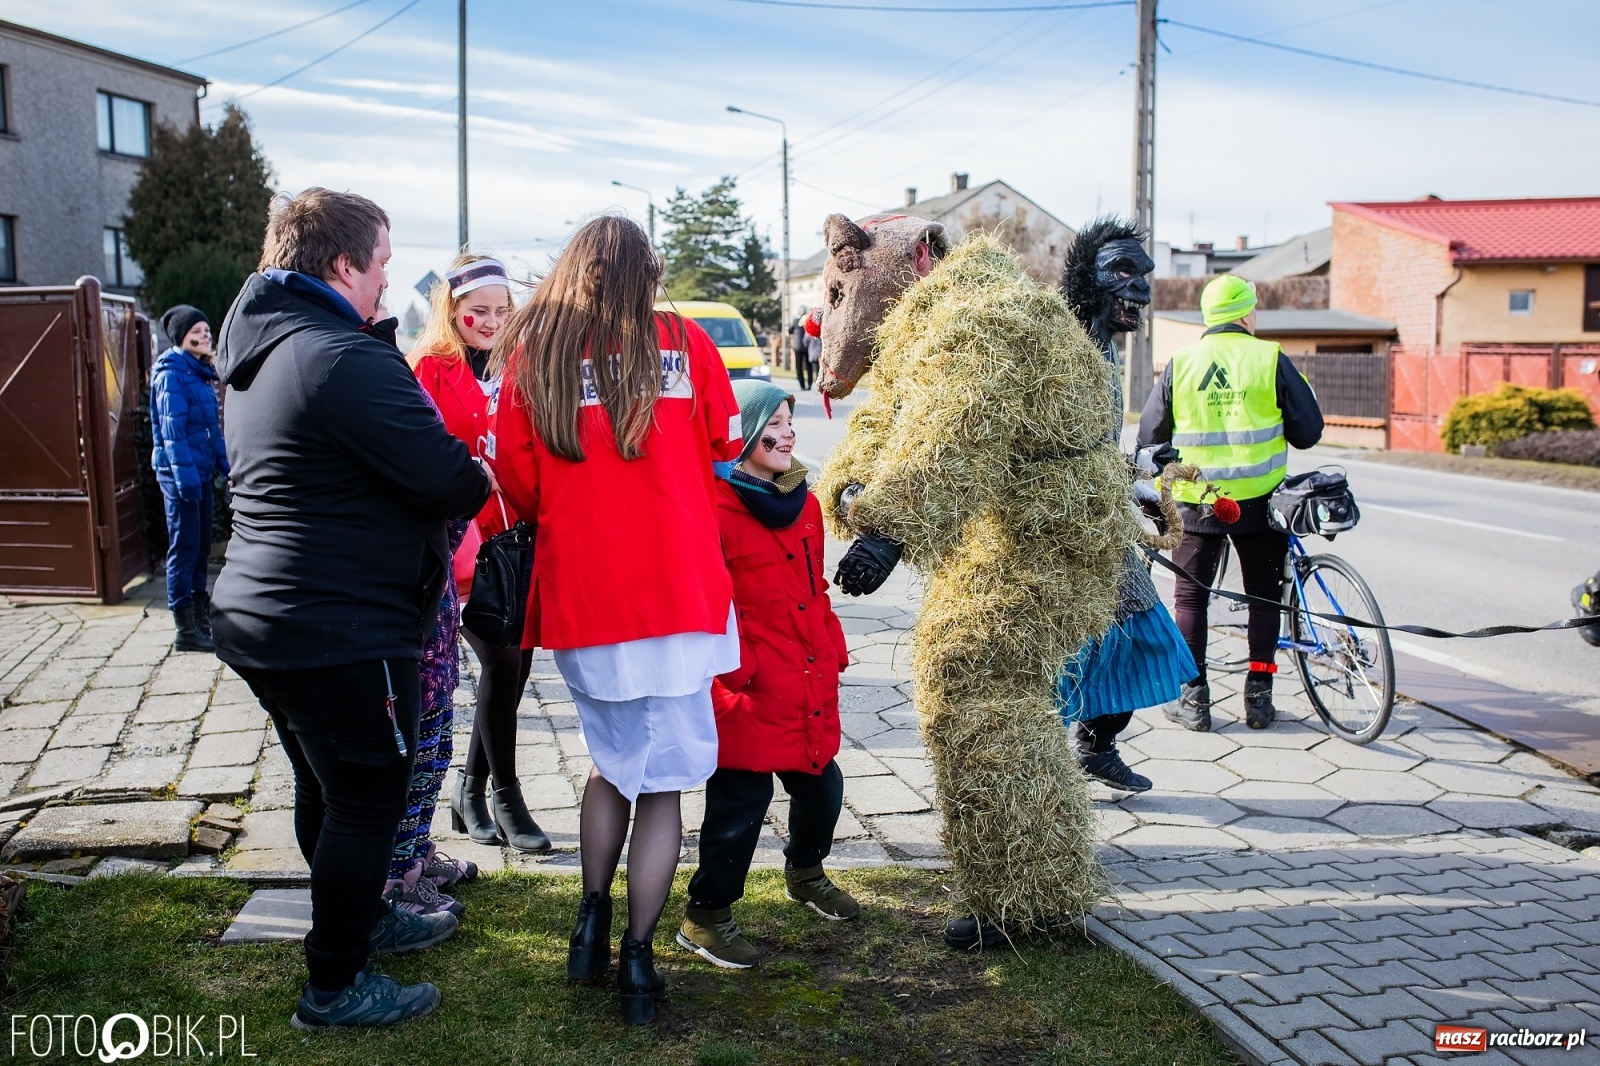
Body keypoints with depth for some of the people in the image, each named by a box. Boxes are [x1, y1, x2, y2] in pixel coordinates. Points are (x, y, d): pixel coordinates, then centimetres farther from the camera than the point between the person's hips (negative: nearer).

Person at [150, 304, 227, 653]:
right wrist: (184, 474, -22)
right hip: (179, 471, -9)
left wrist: (226, 465, 15)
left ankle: (200, 614, 25)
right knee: (184, 546, -5)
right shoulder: (171, 373, -12)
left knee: (201, 544, 14)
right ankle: (184, 629, 1)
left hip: (200, 469, 9)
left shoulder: (201, 372, 15)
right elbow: (171, 429, -18)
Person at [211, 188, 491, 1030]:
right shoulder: (346, 358, -21)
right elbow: (451, 480, -23)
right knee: (366, 800, 5)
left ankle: (363, 918, 43)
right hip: (341, 633, -10)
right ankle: (335, 987, 17)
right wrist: (484, 479, 0)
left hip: (264, 615, 10)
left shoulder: (256, 350, 11)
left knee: (326, 790, 23)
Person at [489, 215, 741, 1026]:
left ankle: (590, 928, 26)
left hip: (577, 588, 2)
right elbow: (723, 451, 10)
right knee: (662, 781, 8)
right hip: (677, 586, -2)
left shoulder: (531, 351, 1)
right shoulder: (685, 343, -1)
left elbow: (515, 479, 2)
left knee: (611, 761, 22)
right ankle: (636, 961, 12)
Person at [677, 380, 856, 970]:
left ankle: (806, 872, 45)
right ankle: (706, 915, 14)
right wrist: (735, 668, -16)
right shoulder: (714, 509, -12)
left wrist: (832, 649, 15)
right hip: (750, 693, -7)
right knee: (741, 800, -2)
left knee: (821, 786, 17)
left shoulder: (804, 502, 12)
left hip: (810, 687, 8)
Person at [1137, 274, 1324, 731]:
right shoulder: (1271, 359, -5)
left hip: (1195, 501, 1)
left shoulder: (1180, 363, -1)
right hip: (1258, 501, 0)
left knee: (1191, 597, 11)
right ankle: (1258, 695, 14)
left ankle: (1194, 698, 10)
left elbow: (1150, 436, 4)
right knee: (1263, 595, 14)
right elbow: (1308, 432, -2)